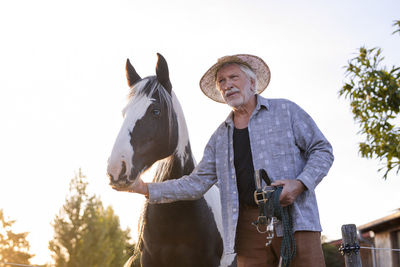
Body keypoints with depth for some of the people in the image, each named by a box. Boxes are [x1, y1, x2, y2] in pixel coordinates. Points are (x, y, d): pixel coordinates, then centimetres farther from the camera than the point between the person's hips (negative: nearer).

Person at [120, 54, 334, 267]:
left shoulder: (286, 111, 8)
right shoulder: (219, 137, 17)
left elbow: (322, 149, 6)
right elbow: (196, 184, 13)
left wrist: (300, 183, -13)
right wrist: (146, 189, 4)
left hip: (296, 219, -3)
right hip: (248, 225, 3)